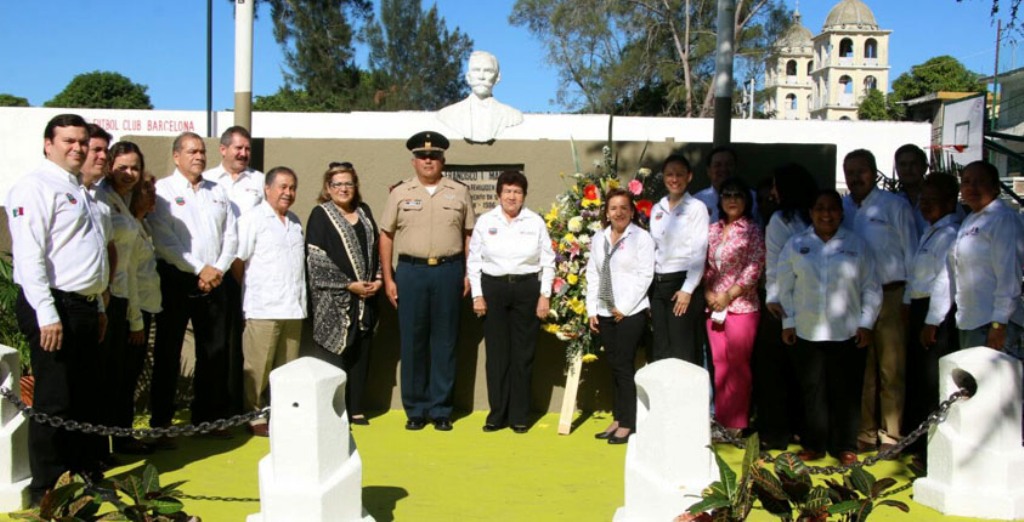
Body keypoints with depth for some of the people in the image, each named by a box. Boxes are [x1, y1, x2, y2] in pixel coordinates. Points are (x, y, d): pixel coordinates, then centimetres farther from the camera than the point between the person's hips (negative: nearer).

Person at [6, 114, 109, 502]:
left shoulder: (78, 190, 19)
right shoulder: (36, 186, -9)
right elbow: (29, 255, -17)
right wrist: (46, 315, -22)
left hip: (84, 307, 9)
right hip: (55, 308, -9)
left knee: (84, 398, 15)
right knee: (54, 401, -2)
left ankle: (84, 475, 26)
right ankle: (47, 489, 10)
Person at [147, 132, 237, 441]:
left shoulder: (218, 192, 14)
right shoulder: (163, 191, -3)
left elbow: (231, 236, 11)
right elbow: (164, 241, -12)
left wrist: (218, 269, -4)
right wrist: (199, 269, -13)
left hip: (213, 281, 5)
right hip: (176, 280, -5)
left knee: (215, 351, 8)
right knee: (168, 353, 2)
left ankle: (208, 418, 20)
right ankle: (161, 423, 11)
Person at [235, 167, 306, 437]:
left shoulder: (295, 222, 17)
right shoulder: (253, 219, -3)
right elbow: (238, 260, -5)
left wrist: (301, 299, 14)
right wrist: (246, 297, -3)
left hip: (293, 308, 6)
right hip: (263, 309, -6)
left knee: (288, 367, 9)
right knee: (258, 367, 0)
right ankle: (254, 415, 11)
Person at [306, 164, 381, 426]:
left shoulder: (364, 212, 13)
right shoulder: (320, 215, -4)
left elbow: (376, 248, 16)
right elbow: (316, 260, -11)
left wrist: (377, 279, 0)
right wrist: (349, 285, -14)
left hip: (366, 296, 5)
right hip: (333, 300, -5)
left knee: (360, 353, 8)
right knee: (334, 354, -3)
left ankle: (356, 408, 17)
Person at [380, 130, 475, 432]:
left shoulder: (459, 192, 8)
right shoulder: (400, 193, 7)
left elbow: (469, 235, 9)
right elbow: (386, 236, 7)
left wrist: (469, 274, 1)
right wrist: (388, 279, 1)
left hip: (448, 271, 0)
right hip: (411, 271, 0)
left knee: (444, 341, 5)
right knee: (412, 341, 4)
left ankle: (440, 410, 15)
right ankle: (415, 409, 16)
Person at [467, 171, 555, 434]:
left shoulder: (535, 222, 5)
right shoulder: (485, 222, 6)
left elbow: (548, 261, 5)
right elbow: (473, 260, 7)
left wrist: (545, 295, -1)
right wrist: (477, 295, 0)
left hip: (527, 288, 0)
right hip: (493, 287, 0)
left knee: (523, 353, 4)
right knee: (497, 353, 2)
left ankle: (519, 416, 13)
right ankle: (497, 414, 13)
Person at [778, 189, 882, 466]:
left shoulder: (857, 245, 4)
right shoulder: (796, 245, 5)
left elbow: (871, 287, 5)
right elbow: (786, 287, 6)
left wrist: (866, 323, -1)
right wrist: (788, 322, 1)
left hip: (848, 333, 0)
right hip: (807, 332, 1)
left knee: (846, 391, 6)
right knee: (812, 390, 8)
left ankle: (845, 446, 20)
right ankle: (814, 444, 21)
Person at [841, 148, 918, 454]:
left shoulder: (895, 205, -1)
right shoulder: (842, 208, 9)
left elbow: (911, 252, -1)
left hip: (890, 296, -4)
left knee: (891, 369, 1)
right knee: (861, 369, 11)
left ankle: (890, 436, 10)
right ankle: (865, 433, 21)